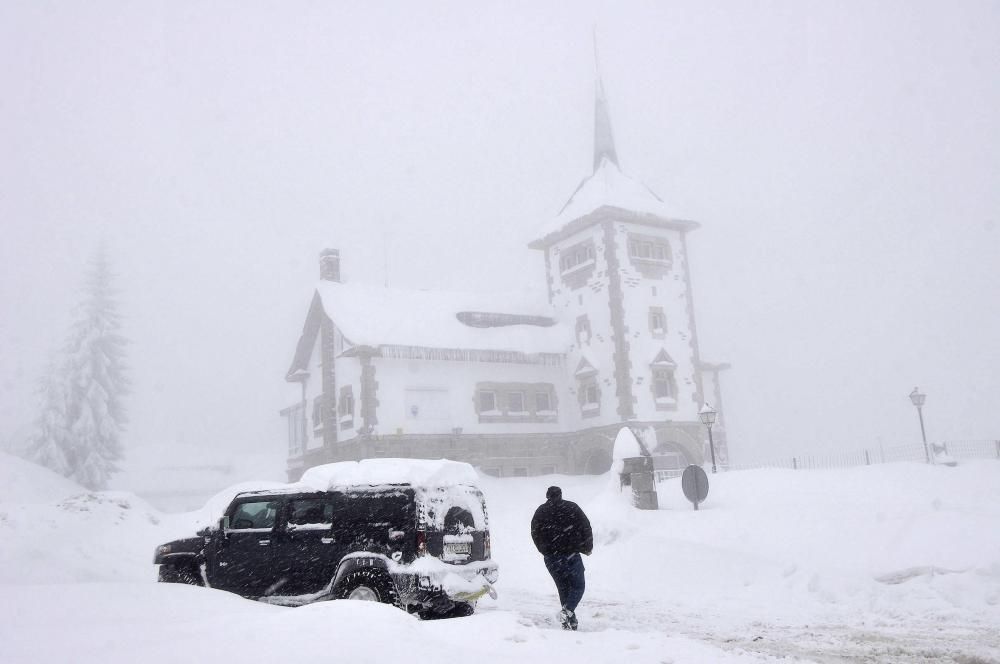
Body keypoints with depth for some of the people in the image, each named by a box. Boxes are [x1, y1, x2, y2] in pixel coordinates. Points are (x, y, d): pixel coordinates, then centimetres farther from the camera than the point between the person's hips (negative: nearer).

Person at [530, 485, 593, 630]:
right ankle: (568, 610, -18)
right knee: (578, 585, 7)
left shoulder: (540, 511, 8)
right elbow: (586, 527, 0)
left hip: (551, 557, 3)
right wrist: (587, 547, 10)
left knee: (563, 587, 14)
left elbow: (535, 534, 8)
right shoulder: (571, 507, 3)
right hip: (571, 554, -3)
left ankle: (570, 621, 11)